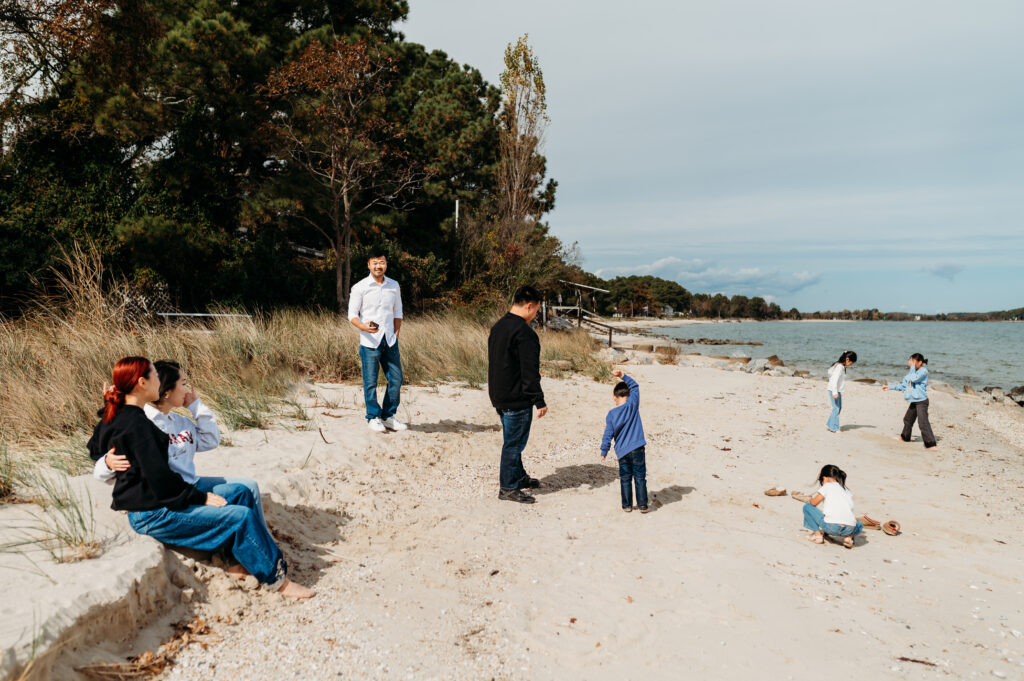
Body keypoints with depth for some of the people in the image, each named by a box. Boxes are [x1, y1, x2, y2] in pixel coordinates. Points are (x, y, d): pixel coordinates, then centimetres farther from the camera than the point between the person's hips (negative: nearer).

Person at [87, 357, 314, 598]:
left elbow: (95, 449, 31)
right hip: (153, 516, -11)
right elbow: (159, 478, -24)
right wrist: (200, 497, -14)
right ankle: (278, 580, -2)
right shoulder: (136, 423, -22)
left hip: (149, 505, 11)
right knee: (242, 517, -14)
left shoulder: (116, 417, 10)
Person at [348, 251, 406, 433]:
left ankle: (388, 416, 18)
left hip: (390, 340, 4)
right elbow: (352, 314, -4)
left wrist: (395, 335, 6)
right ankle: (373, 417, 13)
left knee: (396, 378, 4)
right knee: (370, 381, -2)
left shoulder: (394, 286, 10)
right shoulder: (360, 287, -3)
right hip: (369, 341, -4)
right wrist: (363, 327, -23)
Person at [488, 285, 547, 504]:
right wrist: (539, 401, -16)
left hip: (499, 397, 10)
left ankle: (519, 477, 35)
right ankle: (508, 488, 9)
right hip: (517, 399, -9)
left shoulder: (497, 327, 10)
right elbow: (530, 371, -21)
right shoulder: (524, 332, -20)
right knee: (514, 442, 1)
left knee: (512, 439, 21)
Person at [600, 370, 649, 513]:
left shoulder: (611, 414, -2)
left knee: (625, 478, 12)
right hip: (637, 448, -1)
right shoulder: (632, 405, -6)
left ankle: (627, 505, 16)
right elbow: (635, 386, 6)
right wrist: (623, 376, 2)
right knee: (640, 477, 5)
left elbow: (608, 434, -1)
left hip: (622, 451, 1)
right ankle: (642, 505, 6)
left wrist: (604, 451, 8)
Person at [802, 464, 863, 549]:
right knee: (859, 525, 42)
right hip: (849, 528, 5)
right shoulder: (847, 491, 25)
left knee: (807, 507, 13)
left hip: (831, 526, -5)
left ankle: (818, 534, 8)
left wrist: (811, 499, 32)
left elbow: (813, 503, 7)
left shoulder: (828, 486, 9)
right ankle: (849, 536, 9)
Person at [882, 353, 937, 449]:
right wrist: (890, 387, 23)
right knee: (908, 419, 23)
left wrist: (912, 367, -16)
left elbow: (914, 378, -26)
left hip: (921, 401, -10)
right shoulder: (912, 372, 16)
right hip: (914, 401, 10)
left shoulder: (923, 371, -10)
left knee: (923, 422, -17)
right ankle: (905, 437, 42)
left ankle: (931, 444, -18)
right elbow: (903, 385, 23)